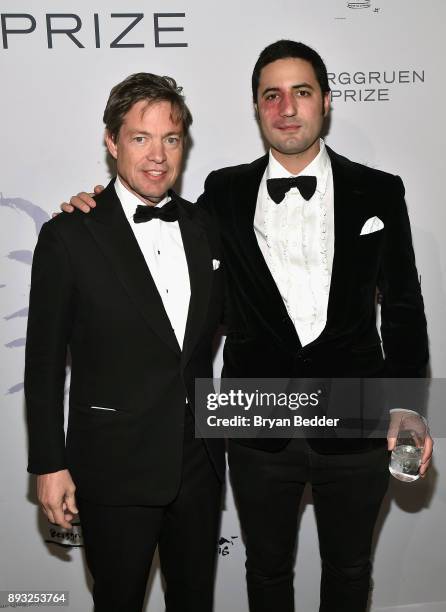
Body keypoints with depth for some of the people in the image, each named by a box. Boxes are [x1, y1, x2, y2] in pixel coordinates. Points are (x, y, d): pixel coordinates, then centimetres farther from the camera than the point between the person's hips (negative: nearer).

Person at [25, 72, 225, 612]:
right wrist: (49, 466, -8)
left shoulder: (204, 228, 3)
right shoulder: (68, 237, -11)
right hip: (115, 471, -4)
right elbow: (44, 364, -8)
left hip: (199, 462, 4)